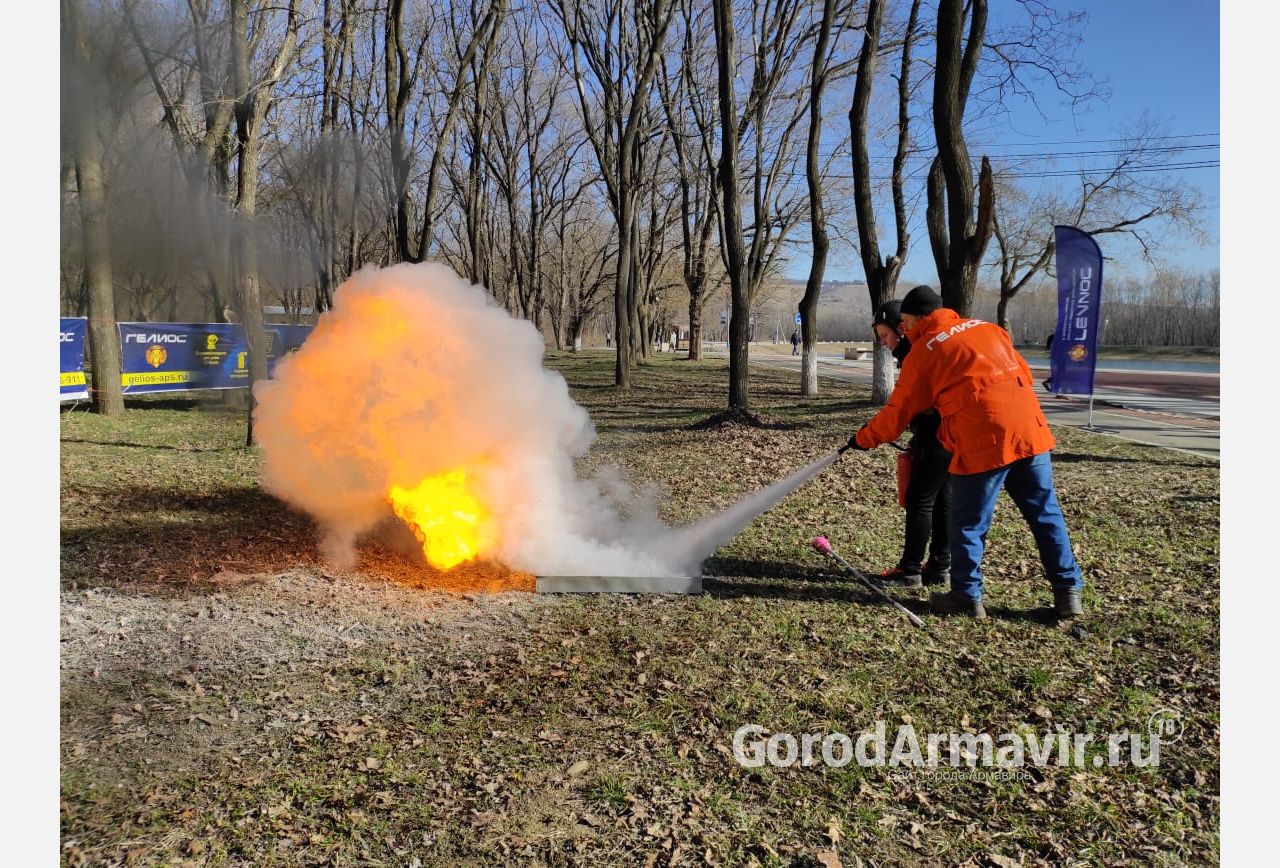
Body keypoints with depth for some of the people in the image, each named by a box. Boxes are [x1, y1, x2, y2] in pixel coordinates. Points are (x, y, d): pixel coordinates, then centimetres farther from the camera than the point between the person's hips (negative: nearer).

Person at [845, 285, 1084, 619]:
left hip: (982, 443, -6)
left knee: (968, 523, 8)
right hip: (1031, 431, 6)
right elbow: (1024, 374, 19)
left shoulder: (922, 352, 2)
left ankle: (967, 597, 17)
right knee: (1046, 515, 13)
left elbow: (899, 411, 5)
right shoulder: (987, 328, 18)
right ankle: (1068, 593, 18)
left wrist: (863, 439, 17)